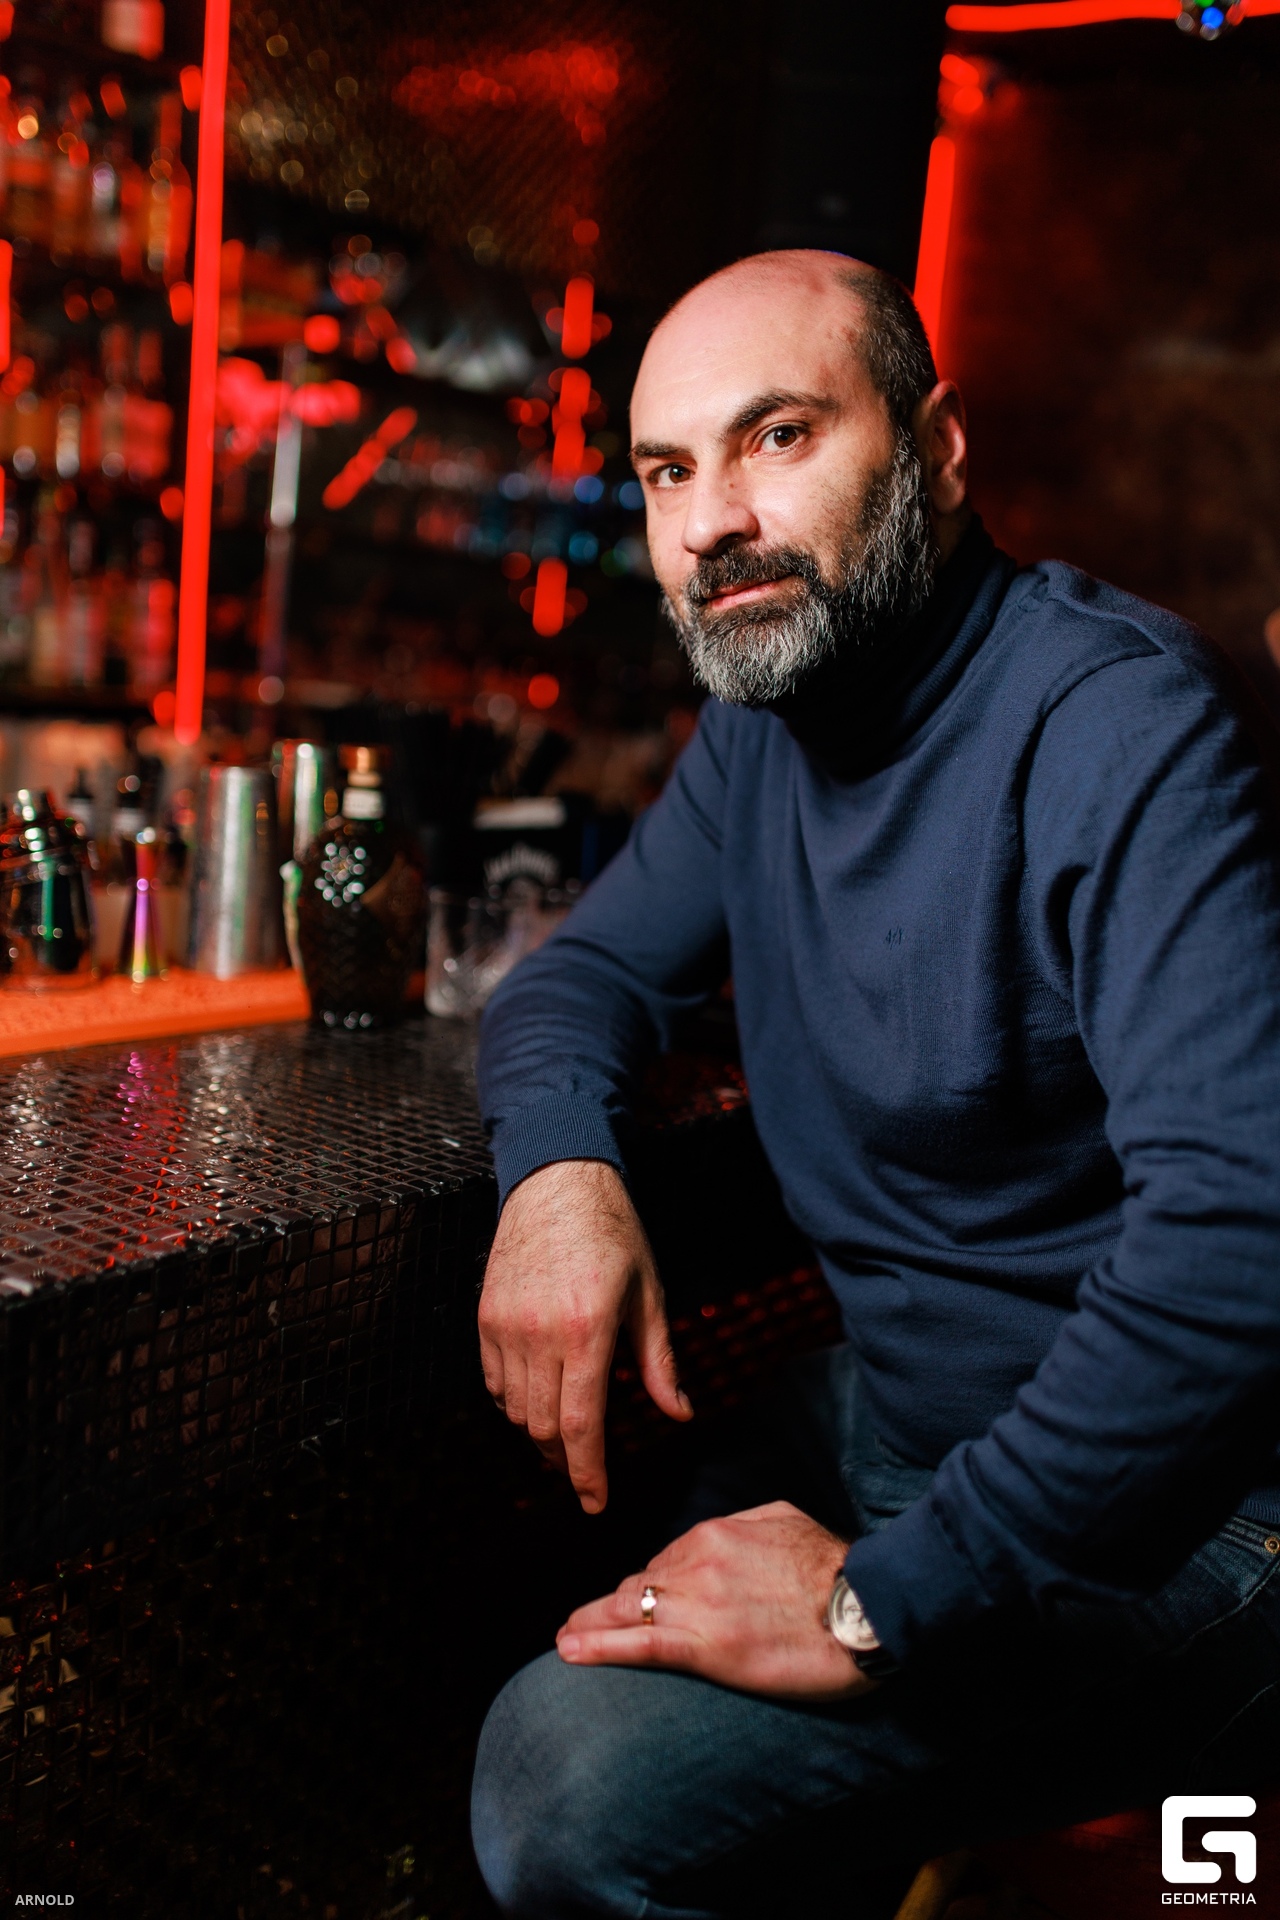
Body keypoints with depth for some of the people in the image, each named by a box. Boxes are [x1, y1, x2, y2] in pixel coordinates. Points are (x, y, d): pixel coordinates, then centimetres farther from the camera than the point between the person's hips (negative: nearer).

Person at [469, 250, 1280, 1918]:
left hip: (1145, 1510, -8)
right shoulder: (761, 721, 4)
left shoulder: (1113, 721, -23)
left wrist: (887, 1599, -30)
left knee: (579, 1780, -23)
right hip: (886, 1410, 8)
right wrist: (561, 1166, -12)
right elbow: (589, 969, 12)